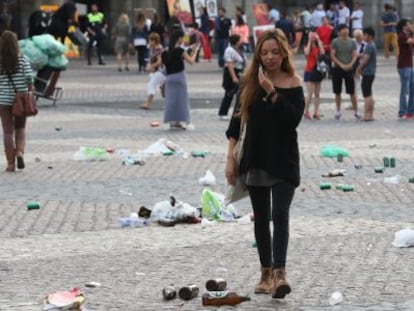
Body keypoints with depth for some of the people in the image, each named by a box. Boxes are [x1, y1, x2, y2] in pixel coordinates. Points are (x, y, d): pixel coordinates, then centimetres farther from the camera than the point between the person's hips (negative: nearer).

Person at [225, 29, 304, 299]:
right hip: (255, 160, 3)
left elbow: (293, 119, -16)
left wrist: (272, 92, -20)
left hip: (283, 161, -3)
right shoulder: (249, 82, 4)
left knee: (280, 214, -15)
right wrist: (231, 159, 1)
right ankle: (266, 274, 20)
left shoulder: (293, 84, -3)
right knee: (261, 218, 10)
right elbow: (237, 122, 5)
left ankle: (280, 273, -21)